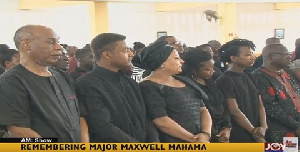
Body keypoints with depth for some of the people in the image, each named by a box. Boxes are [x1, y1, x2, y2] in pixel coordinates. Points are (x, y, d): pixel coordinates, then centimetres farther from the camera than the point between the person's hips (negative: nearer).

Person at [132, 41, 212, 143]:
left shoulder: (186, 82, 11)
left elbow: (203, 110, 10)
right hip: (173, 146, -6)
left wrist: (206, 134, -9)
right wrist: (194, 140, -15)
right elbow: (161, 121, -20)